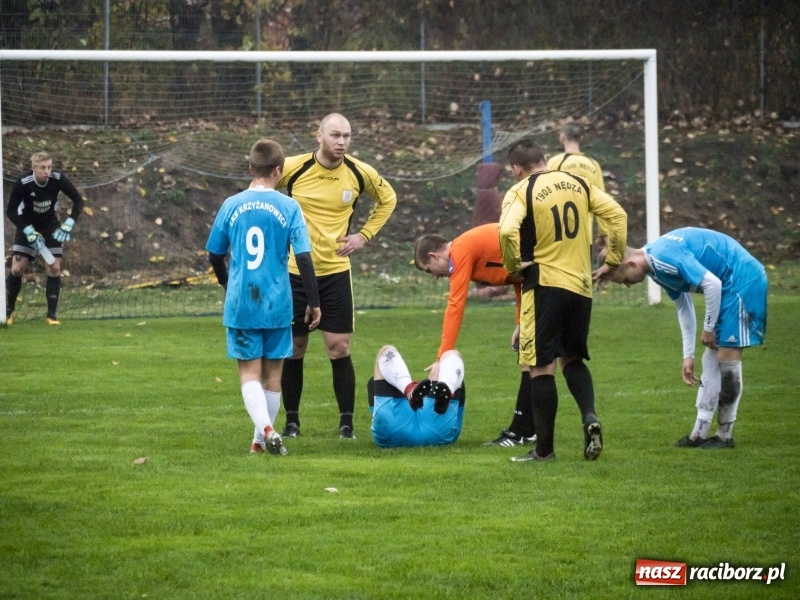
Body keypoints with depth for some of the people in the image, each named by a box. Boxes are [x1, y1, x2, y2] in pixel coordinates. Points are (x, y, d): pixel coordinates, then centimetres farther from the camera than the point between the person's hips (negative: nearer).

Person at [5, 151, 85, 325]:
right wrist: (28, 231, -27)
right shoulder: (23, 183, -28)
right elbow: (10, 211, -18)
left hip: (51, 226, 1)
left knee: (54, 268, -8)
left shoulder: (58, 179, -23)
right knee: (17, 269, -8)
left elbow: (78, 200, -12)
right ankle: (8, 311, 12)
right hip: (27, 226, -1)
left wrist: (69, 224, -25)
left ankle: (52, 314, 0)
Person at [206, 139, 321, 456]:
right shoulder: (288, 207, -6)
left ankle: (266, 429, -20)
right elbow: (303, 257, -9)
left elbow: (215, 256, 9)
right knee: (272, 373, 13)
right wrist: (313, 302, 1)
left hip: (240, 303, 0)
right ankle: (261, 440, 20)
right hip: (277, 305, 0)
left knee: (249, 372, 2)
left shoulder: (232, 206, 0)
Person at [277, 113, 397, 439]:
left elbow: (388, 198, 16)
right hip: (295, 270, -1)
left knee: (339, 349, -4)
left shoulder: (360, 173, -4)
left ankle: (347, 422, 5)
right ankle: (292, 420, 17)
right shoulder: (293, 168, -9)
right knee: (294, 350, 5)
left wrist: (364, 234, 5)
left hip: (336, 271, 1)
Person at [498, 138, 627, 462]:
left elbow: (508, 231, -24)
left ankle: (544, 448, 3)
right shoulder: (577, 183, 8)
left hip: (544, 284, -5)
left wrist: (513, 265, -6)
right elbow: (617, 214, 5)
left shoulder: (520, 192, -7)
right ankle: (589, 415, -5)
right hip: (582, 285, 5)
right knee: (573, 358, 20)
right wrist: (613, 259, 12)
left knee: (541, 366, 1)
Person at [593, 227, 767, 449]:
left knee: (727, 355, -7)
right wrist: (688, 355, 16)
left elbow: (712, 283, -26)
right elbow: (684, 306, 17)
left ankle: (725, 436, 2)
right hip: (729, 284, 10)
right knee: (712, 359, 11)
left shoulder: (665, 258, -25)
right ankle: (699, 435, 15)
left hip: (742, 279, -10)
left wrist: (708, 328, -14)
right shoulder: (655, 265, 7)